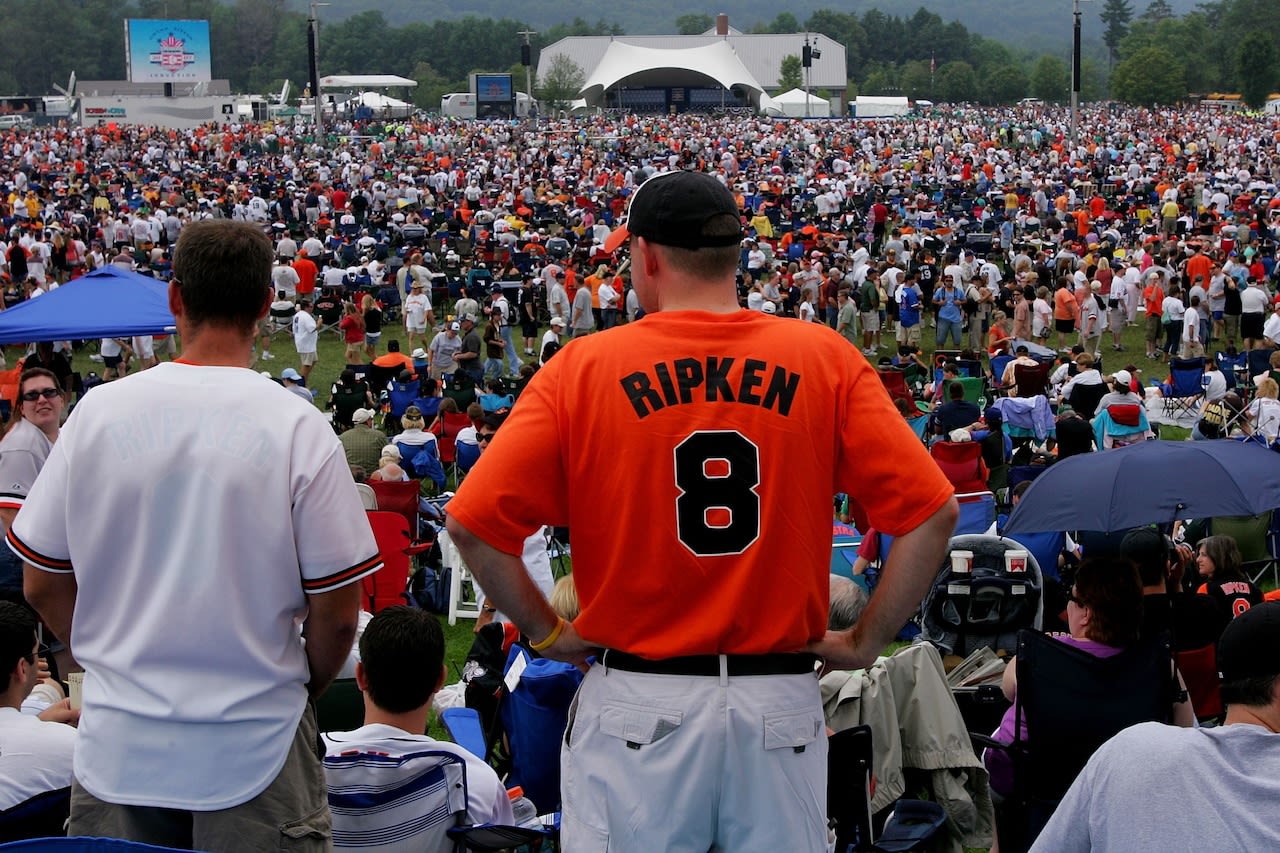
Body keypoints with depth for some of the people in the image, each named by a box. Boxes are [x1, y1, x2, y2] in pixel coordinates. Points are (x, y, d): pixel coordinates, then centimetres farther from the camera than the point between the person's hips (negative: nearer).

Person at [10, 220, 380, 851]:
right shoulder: (298, 427, -10)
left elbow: (43, 587, 3)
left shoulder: (98, 411, -4)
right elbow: (337, 613, -9)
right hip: (256, 747, -2)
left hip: (117, 746, 2)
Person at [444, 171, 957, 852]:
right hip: (781, 702, 1)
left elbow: (471, 522, -8)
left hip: (636, 701, -1)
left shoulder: (583, 367, -5)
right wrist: (866, 641, 3)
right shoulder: (825, 359, -2)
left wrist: (546, 631, 5)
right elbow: (933, 513, -7)